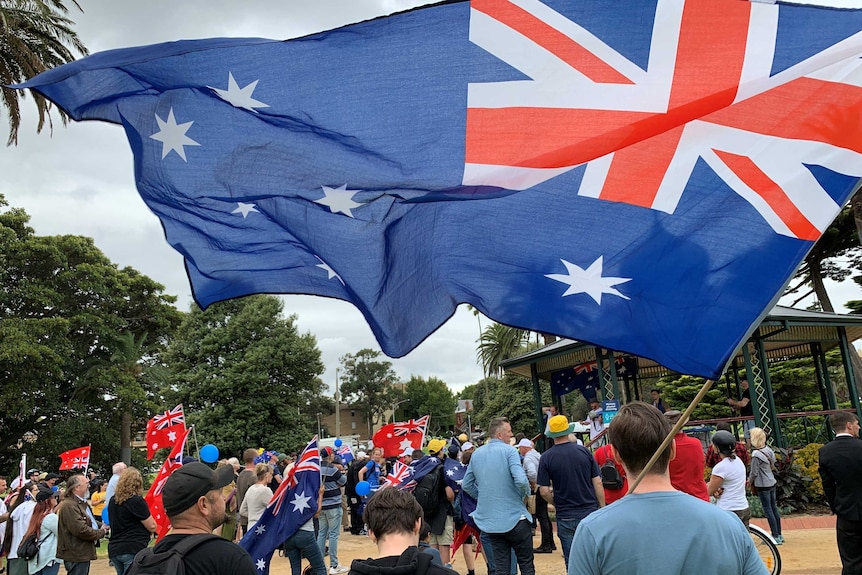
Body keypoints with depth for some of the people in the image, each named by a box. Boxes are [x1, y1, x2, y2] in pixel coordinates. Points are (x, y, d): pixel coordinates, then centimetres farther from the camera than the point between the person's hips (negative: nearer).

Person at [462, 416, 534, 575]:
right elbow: (521, 480, -23)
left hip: (489, 520, 5)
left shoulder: (477, 454, 7)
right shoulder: (508, 451, -11)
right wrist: (525, 494, -3)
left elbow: (466, 485, 12)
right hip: (514, 518, -5)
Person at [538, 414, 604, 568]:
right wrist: (602, 509, 7)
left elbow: (544, 491, -8)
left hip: (565, 517, -1)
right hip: (590, 513, 1)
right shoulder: (584, 451, -3)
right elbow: (597, 483, -2)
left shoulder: (546, 458, -7)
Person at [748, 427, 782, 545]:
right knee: (774, 508, 15)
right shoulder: (768, 450, 1)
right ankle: (779, 534, 24)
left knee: (768, 510, 0)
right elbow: (773, 466, 12)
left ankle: (775, 537, 5)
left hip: (763, 486, -8)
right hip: (772, 482, 8)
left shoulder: (756, 454, -22)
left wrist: (749, 481, 3)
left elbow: (754, 472, -15)